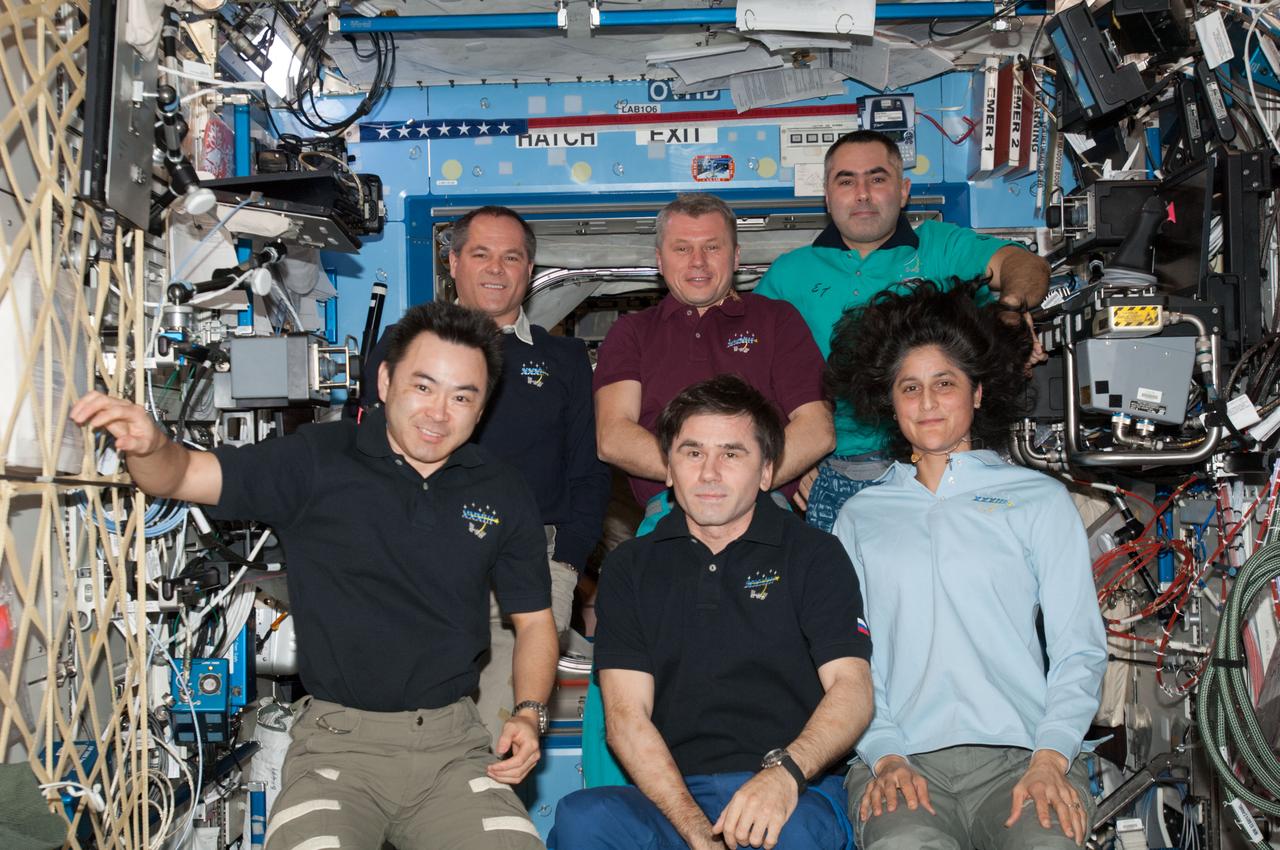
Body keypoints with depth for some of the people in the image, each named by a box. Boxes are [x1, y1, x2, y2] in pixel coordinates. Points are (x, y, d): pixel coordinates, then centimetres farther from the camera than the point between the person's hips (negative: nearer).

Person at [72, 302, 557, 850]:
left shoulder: (504, 495, 6)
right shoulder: (317, 461, -1)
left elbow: (535, 621, 14)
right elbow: (184, 475, -5)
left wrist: (530, 714, -2)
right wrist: (150, 446, -28)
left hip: (452, 747, 2)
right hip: (337, 744, -1)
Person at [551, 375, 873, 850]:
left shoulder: (816, 556, 11)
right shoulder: (629, 568, 14)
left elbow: (851, 687, -1)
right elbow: (626, 715, 4)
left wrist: (785, 772, -22)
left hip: (795, 795, -2)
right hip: (668, 798, 2)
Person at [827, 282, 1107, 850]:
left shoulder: (1040, 499, 15)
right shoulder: (860, 517, 18)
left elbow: (1078, 649, 8)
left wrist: (1050, 758, -8)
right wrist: (883, 754, -7)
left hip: (1020, 755, 0)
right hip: (905, 761, 0)